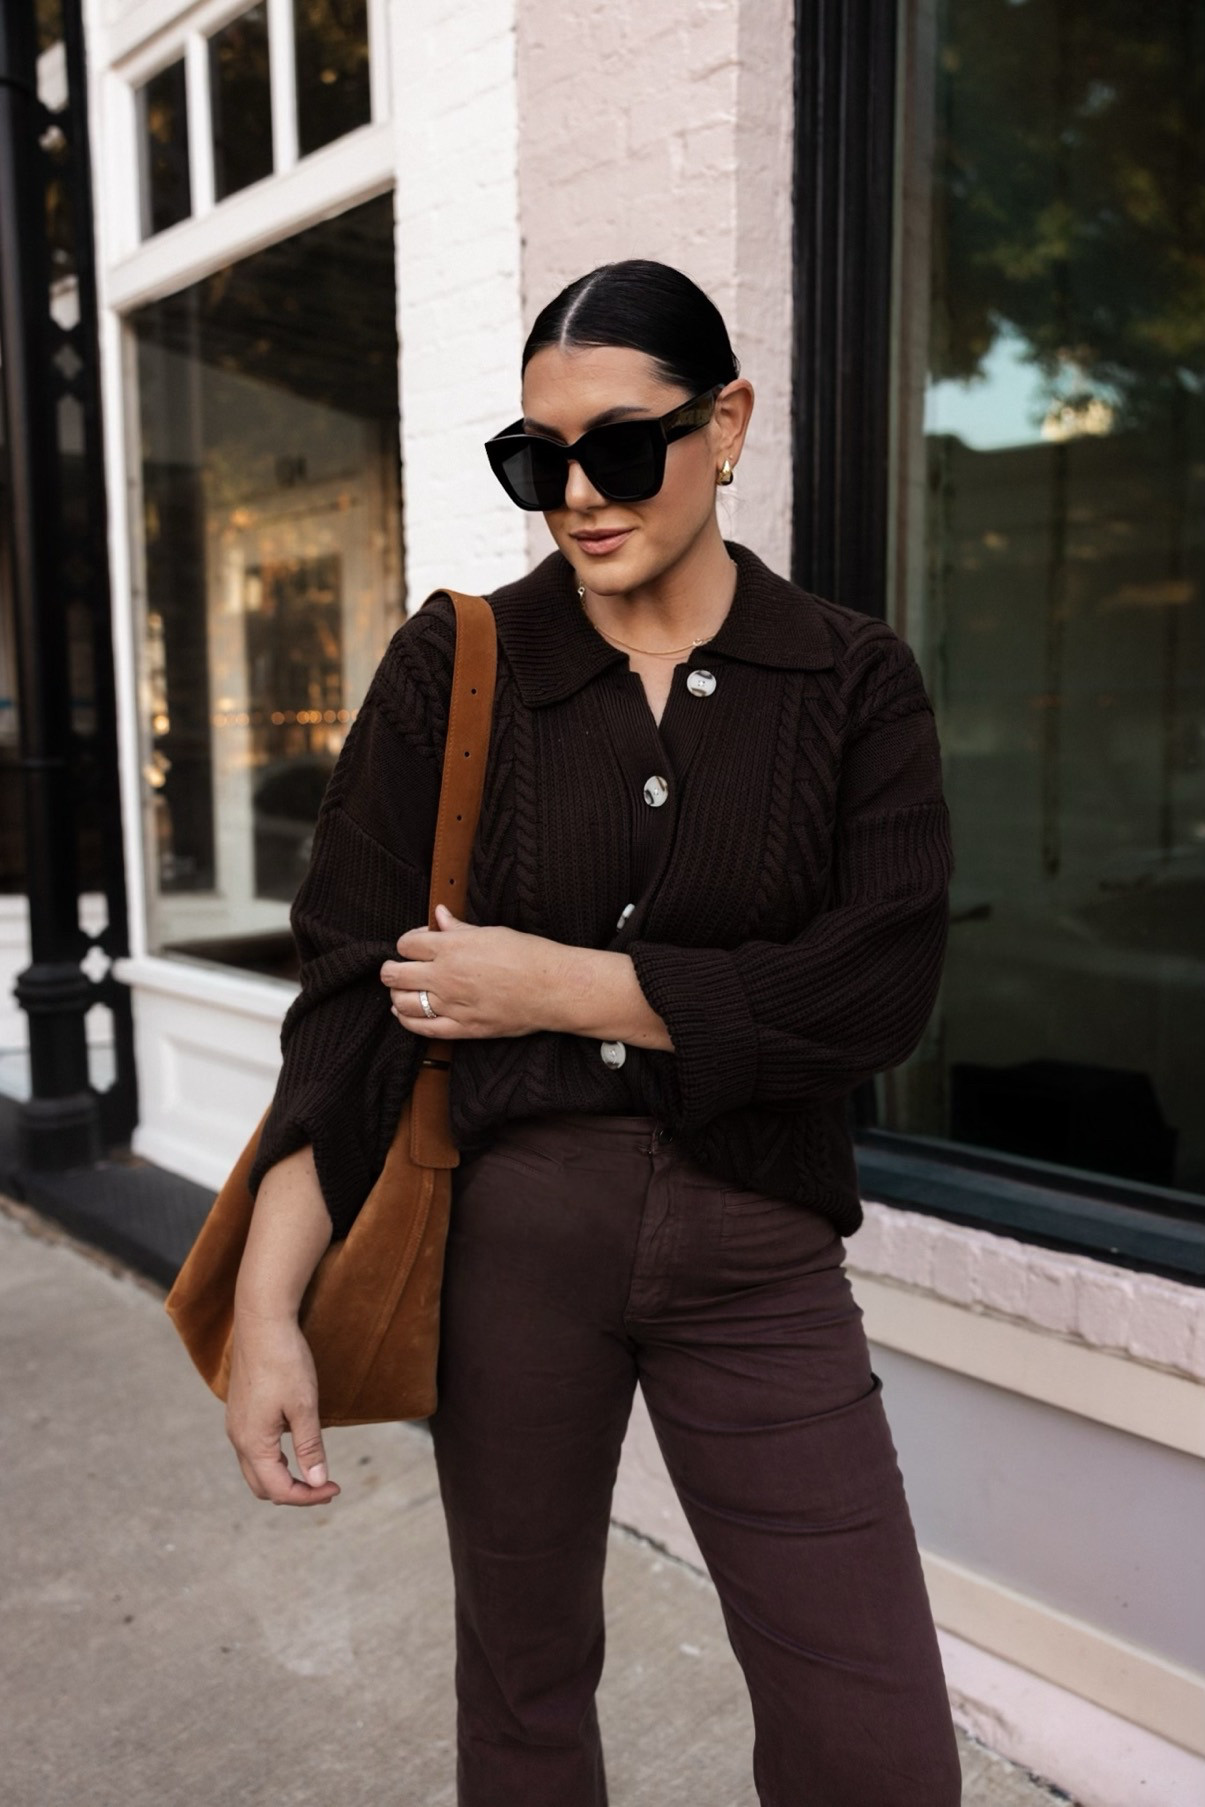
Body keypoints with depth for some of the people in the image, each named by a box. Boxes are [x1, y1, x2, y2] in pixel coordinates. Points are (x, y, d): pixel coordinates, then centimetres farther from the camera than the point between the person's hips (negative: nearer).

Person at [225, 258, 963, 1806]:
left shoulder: (852, 680, -1)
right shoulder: (459, 663, -1)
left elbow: (878, 989, -12)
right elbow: (353, 987, -5)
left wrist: (559, 983, -13)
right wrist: (265, 1306, -12)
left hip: (755, 1252, 0)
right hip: (506, 1233, 1)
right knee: (523, 1683, 19)